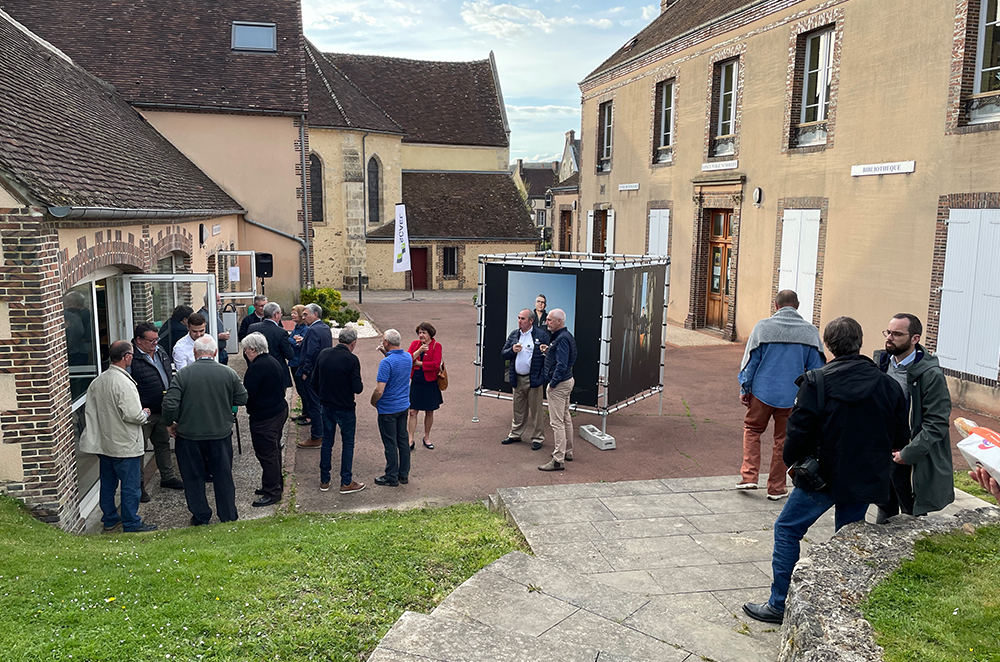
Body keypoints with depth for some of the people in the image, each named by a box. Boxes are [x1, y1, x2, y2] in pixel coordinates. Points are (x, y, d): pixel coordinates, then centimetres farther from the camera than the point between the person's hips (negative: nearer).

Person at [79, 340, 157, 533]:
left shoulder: (97, 382, 3)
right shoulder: (124, 383, -22)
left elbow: (91, 411, 9)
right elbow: (132, 415, -25)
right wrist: (145, 414, -4)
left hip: (104, 443, 8)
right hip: (125, 445, -8)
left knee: (108, 483, 17)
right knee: (130, 485, 3)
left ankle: (110, 520, 29)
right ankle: (131, 524, 11)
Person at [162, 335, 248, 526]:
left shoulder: (182, 374, -12)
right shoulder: (228, 373, -7)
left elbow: (169, 404, -16)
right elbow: (242, 399, 1)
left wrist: (170, 424, 1)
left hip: (189, 434, -1)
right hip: (221, 434, 1)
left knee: (193, 477, 15)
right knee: (224, 476, 15)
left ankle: (200, 516, 24)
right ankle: (228, 516, 24)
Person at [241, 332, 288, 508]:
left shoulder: (257, 368, -22)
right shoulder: (273, 362, 7)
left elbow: (247, 394, -23)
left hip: (264, 417, -10)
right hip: (280, 410, 10)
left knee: (267, 454, 0)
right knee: (274, 450, 21)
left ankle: (272, 493, 8)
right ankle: (276, 485, 34)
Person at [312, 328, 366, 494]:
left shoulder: (323, 354, -2)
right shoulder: (351, 359, -19)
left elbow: (314, 383, 4)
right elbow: (357, 388, -19)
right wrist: (360, 385, 2)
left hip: (327, 407, 5)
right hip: (345, 409, -5)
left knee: (327, 443, 16)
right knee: (347, 444, 9)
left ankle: (324, 481, 25)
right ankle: (346, 483, 15)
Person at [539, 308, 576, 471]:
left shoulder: (562, 338, -21)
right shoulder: (563, 336, 12)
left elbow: (562, 365, -25)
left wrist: (553, 384, -20)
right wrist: (548, 351, 6)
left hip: (559, 384, -11)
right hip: (567, 380, 11)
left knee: (557, 422, -9)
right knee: (565, 418, 19)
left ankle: (558, 460, -7)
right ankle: (567, 452, 31)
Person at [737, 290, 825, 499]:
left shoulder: (763, 327, -6)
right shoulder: (810, 331, -1)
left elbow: (751, 361, -3)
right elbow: (816, 367, 4)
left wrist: (744, 389, 7)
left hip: (763, 392, -1)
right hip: (793, 396, 1)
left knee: (752, 429, 19)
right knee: (783, 439, 12)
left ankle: (749, 476, 10)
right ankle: (776, 488, 19)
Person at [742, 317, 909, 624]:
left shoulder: (816, 382, -13)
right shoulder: (887, 385, 0)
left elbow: (799, 430, -12)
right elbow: (901, 437, 7)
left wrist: (793, 461, 4)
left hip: (824, 475, -4)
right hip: (865, 481, 4)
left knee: (787, 530, 9)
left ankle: (779, 604, 12)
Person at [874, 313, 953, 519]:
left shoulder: (931, 375, -16)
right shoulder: (882, 363, 2)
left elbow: (936, 424, -16)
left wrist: (908, 454, -17)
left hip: (913, 460, -6)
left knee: (913, 517, 8)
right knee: (885, 512, 20)